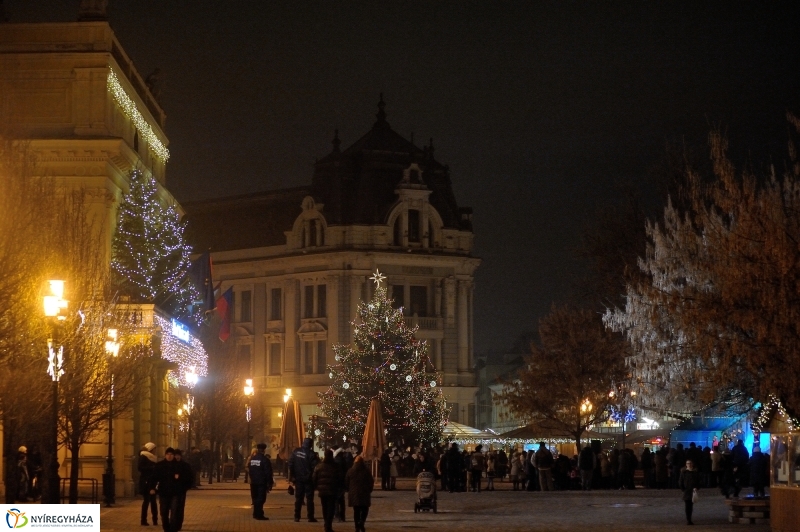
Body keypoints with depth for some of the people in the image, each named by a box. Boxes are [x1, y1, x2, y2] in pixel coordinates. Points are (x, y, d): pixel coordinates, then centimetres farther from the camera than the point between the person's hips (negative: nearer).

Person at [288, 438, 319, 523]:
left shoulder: (296, 452, 1)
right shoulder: (311, 454, -14)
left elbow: (290, 464, 3)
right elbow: (315, 467, -15)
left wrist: (291, 477, 7)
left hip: (298, 479, 4)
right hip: (308, 479, -4)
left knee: (298, 498, 10)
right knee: (309, 498, 2)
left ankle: (297, 516, 8)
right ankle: (310, 517, 0)